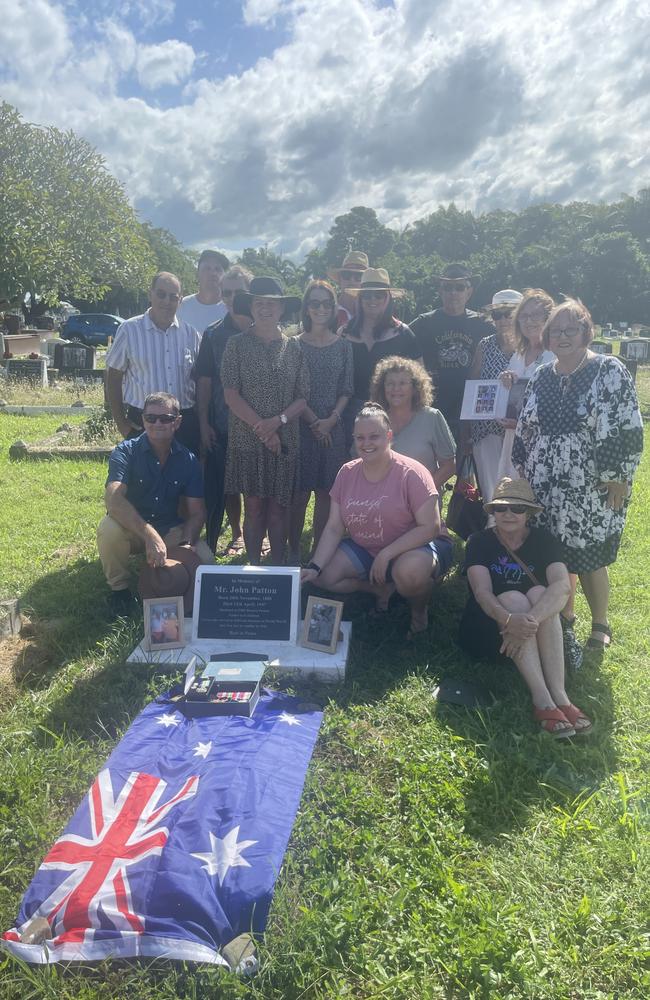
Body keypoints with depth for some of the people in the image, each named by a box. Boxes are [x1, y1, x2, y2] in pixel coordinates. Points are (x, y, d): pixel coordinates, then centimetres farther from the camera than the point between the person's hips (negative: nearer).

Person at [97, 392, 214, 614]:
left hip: (171, 529, 2)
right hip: (131, 528, -2)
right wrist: (149, 535, -45)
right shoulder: (125, 452, -16)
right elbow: (114, 500, -32)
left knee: (205, 560, -23)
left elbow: (196, 512, -4)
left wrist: (187, 543, -24)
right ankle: (119, 588, -7)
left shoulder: (188, 460, -5)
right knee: (109, 529, -35)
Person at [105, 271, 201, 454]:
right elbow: (113, 378, 2)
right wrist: (121, 422, -2)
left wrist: (202, 423, 5)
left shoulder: (191, 334, 6)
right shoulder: (129, 330, -1)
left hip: (185, 422, 2)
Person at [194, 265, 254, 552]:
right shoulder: (213, 334, 4)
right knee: (226, 485, 8)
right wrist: (204, 423, -3)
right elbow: (204, 381, 4)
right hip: (222, 425, 1)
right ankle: (237, 535, 25)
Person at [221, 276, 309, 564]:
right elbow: (231, 394, -5)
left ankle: (278, 567, 17)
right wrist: (261, 428, -12)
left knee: (279, 508, 6)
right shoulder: (237, 345, 2)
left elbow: (303, 397, 4)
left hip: (285, 440, 2)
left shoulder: (294, 347, 8)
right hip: (247, 439, -2)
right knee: (253, 507, 3)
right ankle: (253, 567, 14)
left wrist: (278, 420, -13)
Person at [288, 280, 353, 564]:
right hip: (301, 426, -2)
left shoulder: (343, 346, 9)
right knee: (300, 492, -2)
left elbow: (346, 389, 7)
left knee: (325, 492, 5)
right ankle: (294, 552, 8)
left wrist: (332, 419, -8)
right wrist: (313, 421, -12)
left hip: (333, 427, 2)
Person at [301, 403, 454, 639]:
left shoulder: (411, 473, -18)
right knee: (323, 577, -14)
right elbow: (334, 528, -3)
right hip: (364, 549, 5)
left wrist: (387, 554, -29)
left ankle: (419, 611, -2)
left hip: (413, 548, -5)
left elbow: (430, 527, -21)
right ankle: (383, 589, 9)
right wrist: (314, 567, -16)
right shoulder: (347, 473, -3)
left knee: (409, 571, -39)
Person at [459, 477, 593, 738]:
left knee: (539, 593, -27)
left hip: (535, 636, 2)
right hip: (485, 631, -2)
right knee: (515, 599, -30)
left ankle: (560, 697, -36)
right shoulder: (480, 542, -7)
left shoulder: (543, 540, -3)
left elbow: (563, 585, -22)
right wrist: (509, 620, -44)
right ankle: (542, 701, -40)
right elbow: (482, 592, -22)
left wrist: (530, 619, -40)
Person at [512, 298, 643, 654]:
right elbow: (524, 430, 15)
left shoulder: (609, 371, -7)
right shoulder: (541, 376, 9)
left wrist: (619, 480, -13)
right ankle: (564, 617, 31)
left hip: (591, 491, -4)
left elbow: (627, 431, -11)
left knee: (590, 560, 4)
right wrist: (524, 474, 13)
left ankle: (600, 624, 26)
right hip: (546, 490, 4)